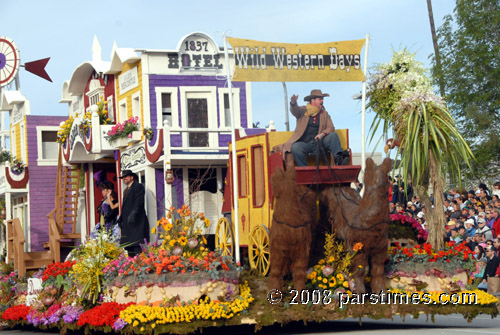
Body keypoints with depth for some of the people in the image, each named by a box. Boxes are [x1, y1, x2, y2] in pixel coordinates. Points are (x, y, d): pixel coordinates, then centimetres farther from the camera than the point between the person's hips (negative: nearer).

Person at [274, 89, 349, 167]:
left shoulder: (324, 114, 20)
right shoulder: (303, 111, 13)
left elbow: (331, 128, 9)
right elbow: (295, 110, -10)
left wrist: (323, 134, -14)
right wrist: (293, 103, -35)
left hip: (319, 142, 2)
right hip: (304, 142, -2)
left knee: (333, 135, -22)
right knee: (295, 147, -33)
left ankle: (338, 159, -42)